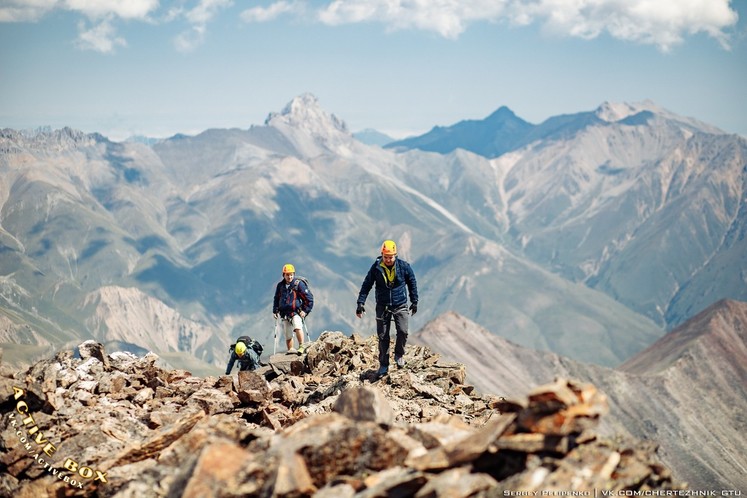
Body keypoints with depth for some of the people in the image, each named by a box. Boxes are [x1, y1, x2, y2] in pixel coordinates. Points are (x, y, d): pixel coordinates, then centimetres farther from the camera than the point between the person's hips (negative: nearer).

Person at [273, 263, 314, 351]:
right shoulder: (280, 285, 8)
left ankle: (301, 346, -25)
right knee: (288, 336, 5)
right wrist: (275, 311, 14)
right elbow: (276, 299, 23)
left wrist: (305, 310, -8)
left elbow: (309, 298, -3)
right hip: (285, 313, 4)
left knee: (297, 327, -29)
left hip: (296, 312, -4)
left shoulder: (299, 284, -5)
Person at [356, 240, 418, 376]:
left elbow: (412, 283, 6)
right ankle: (383, 365, 16)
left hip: (400, 305, 0)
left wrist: (414, 301, 9)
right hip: (383, 306, 0)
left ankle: (399, 355, 11)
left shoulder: (404, 266, -9)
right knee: (383, 336, 2)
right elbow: (366, 285, -2)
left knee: (402, 331, -16)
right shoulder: (376, 268, -9)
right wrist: (360, 303, -7)